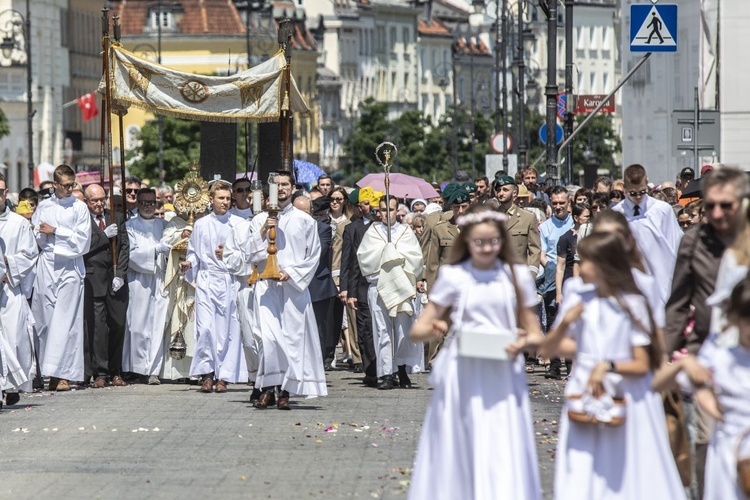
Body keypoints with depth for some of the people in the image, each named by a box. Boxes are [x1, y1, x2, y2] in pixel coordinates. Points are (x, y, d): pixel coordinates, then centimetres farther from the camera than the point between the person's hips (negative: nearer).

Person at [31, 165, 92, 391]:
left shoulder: (79, 208, 4)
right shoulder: (43, 207, 12)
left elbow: (82, 240, -2)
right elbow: (38, 237, 8)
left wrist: (55, 231, -2)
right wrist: (67, 238, -4)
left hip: (70, 268, -3)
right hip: (46, 268, 3)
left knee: (65, 321, -9)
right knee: (45, 320, -1)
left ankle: (63, 374, -12)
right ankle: (49, 372, 3)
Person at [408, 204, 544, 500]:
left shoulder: (517, 275, 6)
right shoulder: (453, 276, 4)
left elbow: (535, 335, 10)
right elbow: (417, 331, 5)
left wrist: (525, 343, -14)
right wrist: (431, 329, -18)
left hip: (504, 378, 0)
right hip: (462, 378, 0)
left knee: (504, 458, -6)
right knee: (459, 452, 1)